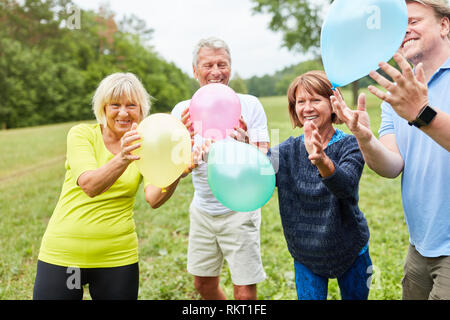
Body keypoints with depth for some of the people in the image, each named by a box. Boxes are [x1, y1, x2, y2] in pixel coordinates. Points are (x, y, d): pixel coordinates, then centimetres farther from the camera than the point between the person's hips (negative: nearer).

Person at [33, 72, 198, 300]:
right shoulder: (81, 134, -5)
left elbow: (153, 199, -16)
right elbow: (89, 185, -23)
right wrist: (122, 160, -40)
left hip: (118, 257, 2)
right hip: (62, 254, -1)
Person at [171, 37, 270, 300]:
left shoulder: (249, 105, -9)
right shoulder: (183, 110, -3)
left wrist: (246, 145, -36)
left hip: (239, 209, -3)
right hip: (202, 210, 3)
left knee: (245, 293, -2)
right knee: (203, 284, 17)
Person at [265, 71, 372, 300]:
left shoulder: (350, 145, -14)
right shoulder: (287, 151, -4)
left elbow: (345, 185, -34)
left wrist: (322, 161, -55)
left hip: (351, 253, -1)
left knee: (355, 296, 15)